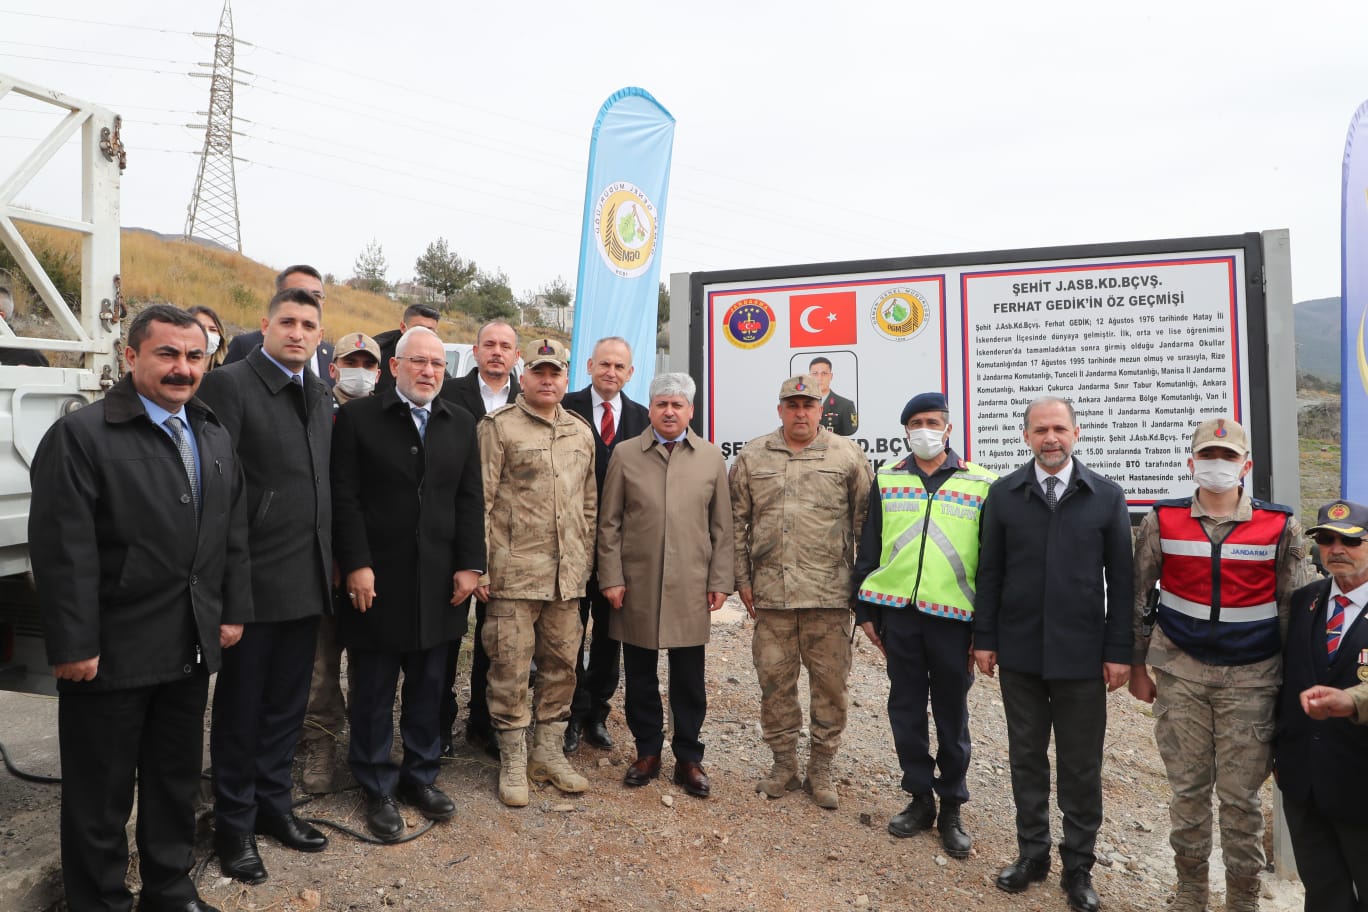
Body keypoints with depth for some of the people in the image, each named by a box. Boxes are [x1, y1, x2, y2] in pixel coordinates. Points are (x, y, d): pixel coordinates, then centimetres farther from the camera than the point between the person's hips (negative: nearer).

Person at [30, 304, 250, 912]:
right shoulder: (81, 435, -12)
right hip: (111, 653, -6)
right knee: (101, 795, 10)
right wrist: (74, 645, -17)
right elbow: (63, 550, -16)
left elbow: (234, 535, 12)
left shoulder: (214, 437, 9)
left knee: (177, 778, 20)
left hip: (191, 649, 6)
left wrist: (233, 610, 8)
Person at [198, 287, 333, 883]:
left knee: (287, 704, 18)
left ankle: (273, 803, 35)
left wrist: (330, 559, 11)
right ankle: (234, 823, 27)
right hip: (253, 578, -6)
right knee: (240, 707, 10)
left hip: (307, 579, 6)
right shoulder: (229, 384, -10)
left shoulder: (319, 396, 11)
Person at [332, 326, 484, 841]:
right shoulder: (358, 417, -2)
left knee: (428, 687, 13)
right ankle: (378, 788, 23)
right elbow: (344, 497, -6)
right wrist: (356, 564, -13)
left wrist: (469, 565, 0)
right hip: (376, 578, -3)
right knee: (373, 691, 8)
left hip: (438, 581, 4)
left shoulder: (461, 425, 10)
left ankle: (421, 775, 29)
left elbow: (470, 501, 7)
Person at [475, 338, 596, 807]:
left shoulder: (581, 432, 13)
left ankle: (549, 752, 28)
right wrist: (478, 566, -9)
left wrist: (585, 561, 14)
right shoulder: (498, 426, -3)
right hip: (513, 571, -5)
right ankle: (513, 760, 18)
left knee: (561, 665, 12)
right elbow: (480, 500, -5)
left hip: (568, 575, 5)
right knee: (510, 668, 2)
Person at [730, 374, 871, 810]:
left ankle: (821, 768, 24)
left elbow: (866, 522, 3)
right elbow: (738, 522, 8)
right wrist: (742, 579, 5)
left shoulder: (847, 456, 1)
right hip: (771, 591, 2)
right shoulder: (752, 457, 6)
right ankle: (784, 763, 27)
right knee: (774, 679, 10)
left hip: (830, 593, -1)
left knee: (830, 681, 7)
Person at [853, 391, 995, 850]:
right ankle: (920, 798, 28)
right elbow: (868, 549, 9)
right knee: (905, 709, 11)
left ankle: (951, 807, 25)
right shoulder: (886, 481, 7)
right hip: (898, 611, 2)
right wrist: (865, 610, 6)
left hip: (953, 616, -2)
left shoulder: (982, 484, 1)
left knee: (952, 713, 9)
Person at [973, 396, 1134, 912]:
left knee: (1081, 766, 10)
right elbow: (989, 572, 3)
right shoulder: (1003, 494, 1)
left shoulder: (1107, 497, -1)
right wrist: (985, 638, 1)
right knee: (1026, 756, 13)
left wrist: (1119, 650, -3)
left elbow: (1121, 579, 0)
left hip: (1081, 655, -1)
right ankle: (1032, 853, 30)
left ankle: (1078, 866, 26)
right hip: (1019, 652, 1)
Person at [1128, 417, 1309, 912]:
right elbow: (1138, 596, 4)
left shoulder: (1280, 527, -4)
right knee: (1188, 786, 10)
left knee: (1240, 792, 4)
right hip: (1180, 672, 1)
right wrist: (1136, 666, 6)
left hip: (1251, 677, -1)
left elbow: (1293, 610, 3)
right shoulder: (1162, 522, -3)